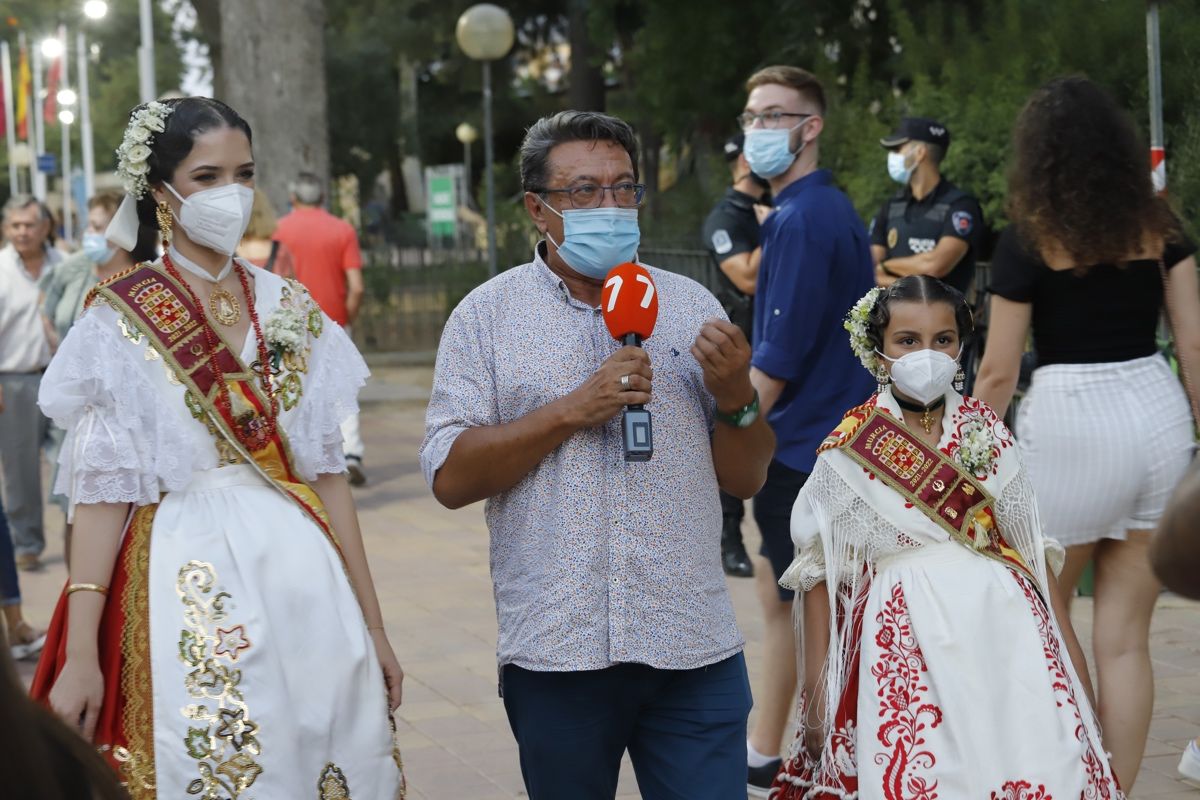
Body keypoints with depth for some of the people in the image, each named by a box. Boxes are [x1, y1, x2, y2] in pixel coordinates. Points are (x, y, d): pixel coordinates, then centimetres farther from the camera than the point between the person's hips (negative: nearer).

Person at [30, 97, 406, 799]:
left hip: (304, 576, 4)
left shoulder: (290, 310, 8)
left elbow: (327, 472, 9)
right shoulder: (121, 321, -3)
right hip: (187, 579, -4)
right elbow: (102, 491, -7)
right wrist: (78, 655, -14)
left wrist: (372, 625, 8)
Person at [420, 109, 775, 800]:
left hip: (693, 650, 2)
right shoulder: (488, 316, 4)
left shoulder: (691, 306, 11)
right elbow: (450, 478, -7)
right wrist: (573, 411, -13)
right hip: (555, 653, -1)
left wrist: (736, 397, -8)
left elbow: (747, 479, 12)